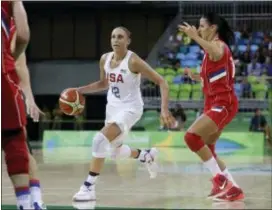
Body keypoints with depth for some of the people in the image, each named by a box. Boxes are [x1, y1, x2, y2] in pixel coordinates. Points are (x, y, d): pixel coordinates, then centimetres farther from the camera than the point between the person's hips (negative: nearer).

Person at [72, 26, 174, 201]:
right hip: (113, 107, 8)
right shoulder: (105, 59, -3)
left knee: (100, 140, -26)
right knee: (114, 150, 22)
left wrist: (164, 109, -29)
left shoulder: (133, 61, -22)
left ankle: (89, 187, -19)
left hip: (130, 108, -8)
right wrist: (80, 90, 5)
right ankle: (147, 155, 50)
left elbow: (162, 82, -20)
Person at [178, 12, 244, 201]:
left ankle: (220, 178, -17)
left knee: (192, 136, -24)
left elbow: (217, 53, -40)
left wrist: (195, 36, -45)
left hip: (223, 104, -10)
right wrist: (197, 78, 12)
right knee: (206, 151, 11)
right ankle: (233, 188, 17)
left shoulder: (219, 45, -11)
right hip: (214, 104, 10)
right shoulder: (212, 49, 18)